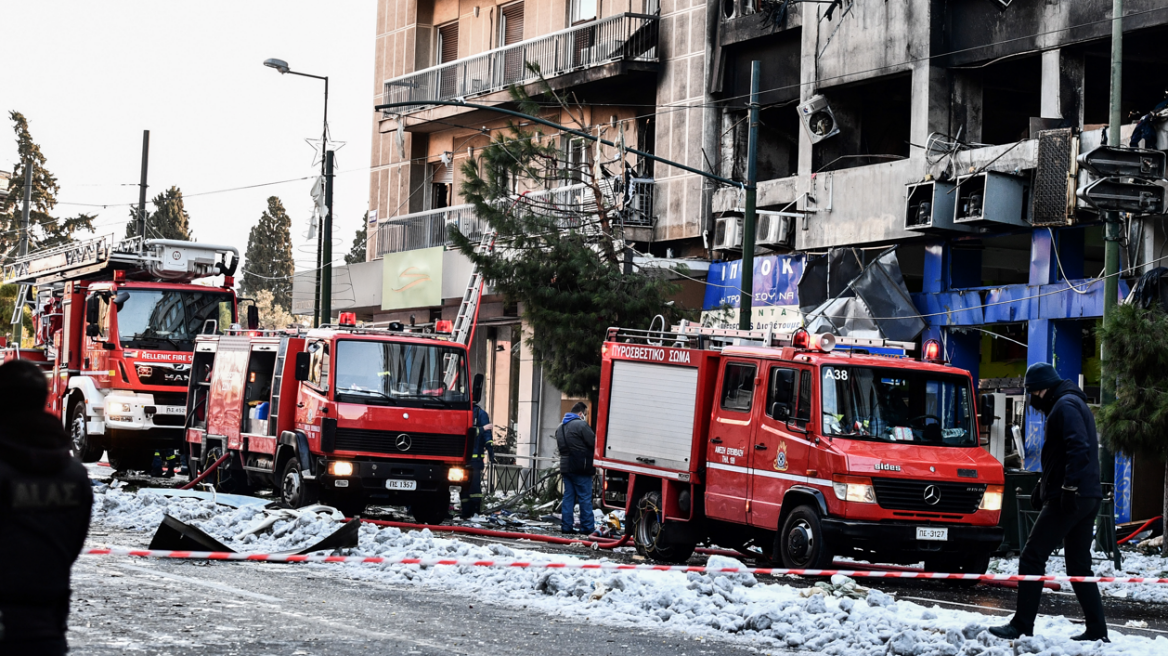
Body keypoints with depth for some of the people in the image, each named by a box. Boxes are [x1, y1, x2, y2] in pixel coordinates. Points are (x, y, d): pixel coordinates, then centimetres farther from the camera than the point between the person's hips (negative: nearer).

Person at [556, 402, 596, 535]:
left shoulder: (560, 427, 16)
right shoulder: (581, 424, -13)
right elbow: (594, 443, -13)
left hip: (565, 467, 8)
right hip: (580, 468, -8)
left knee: (568, 496, 11)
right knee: (585, 498, -3)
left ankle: (566, 525, 9)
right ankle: (587, 527, -1)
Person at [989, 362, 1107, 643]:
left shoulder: (1065, 406, -10)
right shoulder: (1075, 404, 23)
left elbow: (1079, 448, -23)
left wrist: (1069, 487, -26)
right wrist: (1042, 486, 32)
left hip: (1067, 500, -10)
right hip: (1087, 498, 10)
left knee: (1032, 558, -6)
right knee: (1079, 566, 11)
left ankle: (1022, 625, -7)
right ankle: (1097, 630, 9)